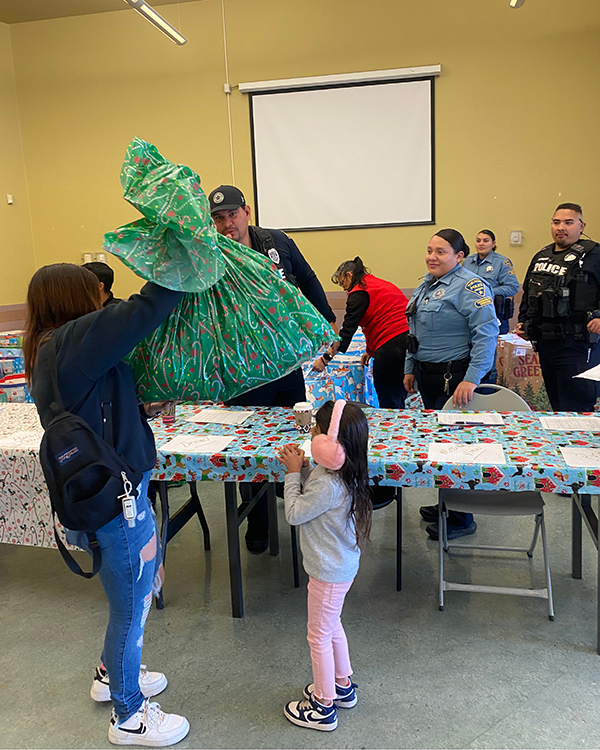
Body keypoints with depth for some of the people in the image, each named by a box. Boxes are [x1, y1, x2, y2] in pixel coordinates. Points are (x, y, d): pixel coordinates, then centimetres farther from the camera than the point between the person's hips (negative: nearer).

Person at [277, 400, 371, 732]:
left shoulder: (329, 485, -33)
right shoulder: (335, 470, -4)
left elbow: (294, 513, -20)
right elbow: (314, 494, 11)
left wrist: (293, 473, -13)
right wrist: (301, 468, -5)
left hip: (329, 572, -10)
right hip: (340, 564, 10)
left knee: (320, 636, 9)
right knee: (331, 626, 27)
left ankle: (323, 707, 27)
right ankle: (343, 686, 46)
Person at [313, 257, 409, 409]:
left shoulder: (359, 292, -4)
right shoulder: (383, 284, 24)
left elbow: (347, 329, -11)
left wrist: (325, 358, -10)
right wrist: (370, 350, 25)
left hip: (390, 346, -9)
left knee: (388, 404, -2)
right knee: (398, 403, 15)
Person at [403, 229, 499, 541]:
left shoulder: (470, 286, -14)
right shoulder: (426, 286, 14)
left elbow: (487, 333, -22)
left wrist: (471, 379, -27)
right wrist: (410, 369, 19)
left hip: (454, 377, -9)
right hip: (427, 375, 9)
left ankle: (461, 519, 12)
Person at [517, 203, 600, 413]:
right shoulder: (541, 256, 16)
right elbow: (527, 294, 26)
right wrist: (522, 321, 17)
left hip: (577, 346, -7)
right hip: (545, 344, 7)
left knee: (575, 411, -8)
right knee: (557, 406, 17)